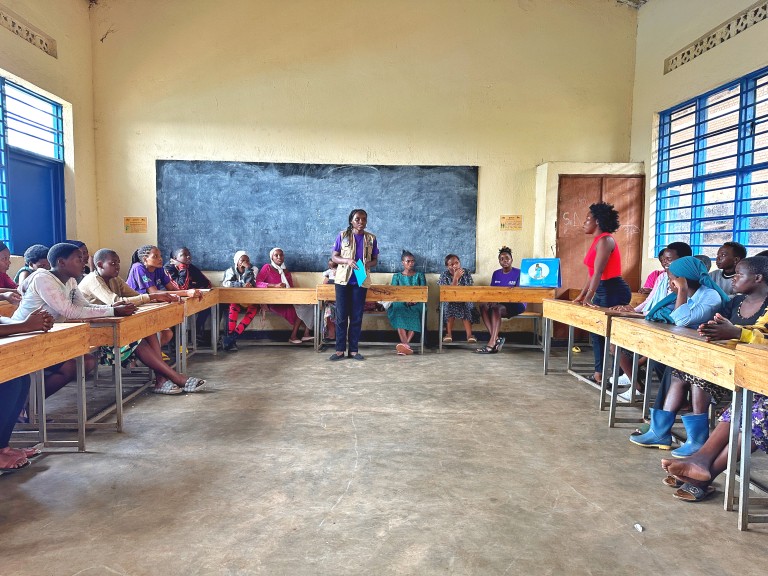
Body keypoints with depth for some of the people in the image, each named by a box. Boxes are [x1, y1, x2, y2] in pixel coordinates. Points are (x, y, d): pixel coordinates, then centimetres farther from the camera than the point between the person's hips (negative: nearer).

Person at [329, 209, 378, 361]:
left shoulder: (371, 238, 5)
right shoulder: (342, 235, 0)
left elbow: (375, 260, 10)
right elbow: (334, 257, 2)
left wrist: (368, 264, -13)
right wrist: (347, 260, -17)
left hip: (361, 281, 2)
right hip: (343, 280, -1)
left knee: (357, 316, 4)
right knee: (341, 315, -1)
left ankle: (353, 350, 12)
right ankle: (340, 350, 6)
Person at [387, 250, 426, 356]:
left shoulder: (420, 275, 18)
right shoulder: (397, 276, 17)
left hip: (416, 304, 0)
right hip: (400, 303, 0)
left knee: (416, 314, -36)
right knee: (399, 312, -37)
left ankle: (405, 344, -45)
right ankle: (406, 345, -49)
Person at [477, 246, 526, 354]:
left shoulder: (518, 273, -1)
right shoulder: (496, 274, 15)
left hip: (516, 304, -5)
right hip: (498, 303, 5)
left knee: (496, 308, -35)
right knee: (483, 306, -27)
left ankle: (492, 343, -40)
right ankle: (496, 339, -33)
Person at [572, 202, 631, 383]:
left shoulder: (605, 240, -15)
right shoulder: (598, 240, 15)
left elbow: (598, 272, -22)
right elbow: (592, 273, 18)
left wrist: (588, 298, -25)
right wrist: (582, 295, 20)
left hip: (614, 291, -10)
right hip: (603, 291, 10)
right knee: (596, 330, 11)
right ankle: (599, 373, 18)